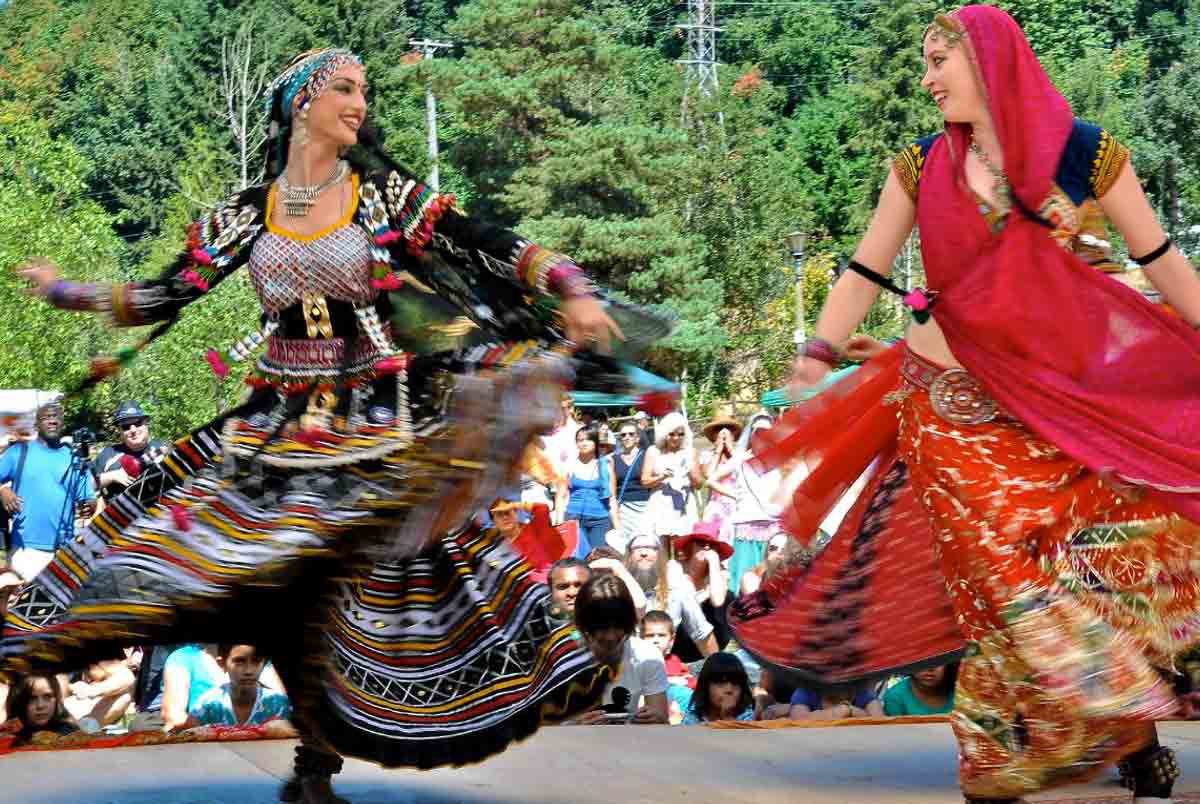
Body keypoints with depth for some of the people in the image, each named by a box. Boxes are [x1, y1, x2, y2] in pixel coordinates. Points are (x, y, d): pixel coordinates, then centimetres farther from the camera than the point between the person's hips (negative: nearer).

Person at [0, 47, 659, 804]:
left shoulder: (386, 195, 1)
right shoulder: (247, 211, 6)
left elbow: (495, 249, -3)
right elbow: (168, 297, 9)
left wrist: (575, 290, -16)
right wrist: (63, 291, 8)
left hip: (373, 426, -2)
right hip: (277, 424, 2)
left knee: (366, 585, -6)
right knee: (284, 593, -3)